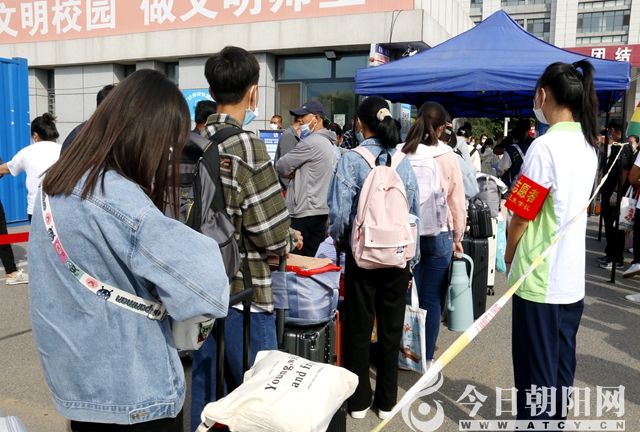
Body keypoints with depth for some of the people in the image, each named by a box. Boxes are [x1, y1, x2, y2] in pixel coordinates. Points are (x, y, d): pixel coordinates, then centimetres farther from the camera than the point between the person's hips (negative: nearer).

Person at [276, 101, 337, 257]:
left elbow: (281, 167, -11)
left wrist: (290, 172, 7)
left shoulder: (311, 142, -15)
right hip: (321, 210, 9)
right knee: (311, 258, 11)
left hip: (305, 213, -9)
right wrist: (295, 172, 2)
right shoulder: (329, 143, 15)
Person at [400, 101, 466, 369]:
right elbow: (457, 201, -2)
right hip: (438, 234, -2)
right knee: (431, 299, 8)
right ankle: (426, 357, 17)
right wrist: (458, 237, 9)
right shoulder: (447, 156, -6)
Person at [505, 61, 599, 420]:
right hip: (573, 277, 8)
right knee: (562, 365, 18)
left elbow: (521, 216, -15)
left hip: (540, 279, -8)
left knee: (534, 368, 4)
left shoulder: (545, 146, -17)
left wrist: (510, 253, 3)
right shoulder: (589, 146, 8)